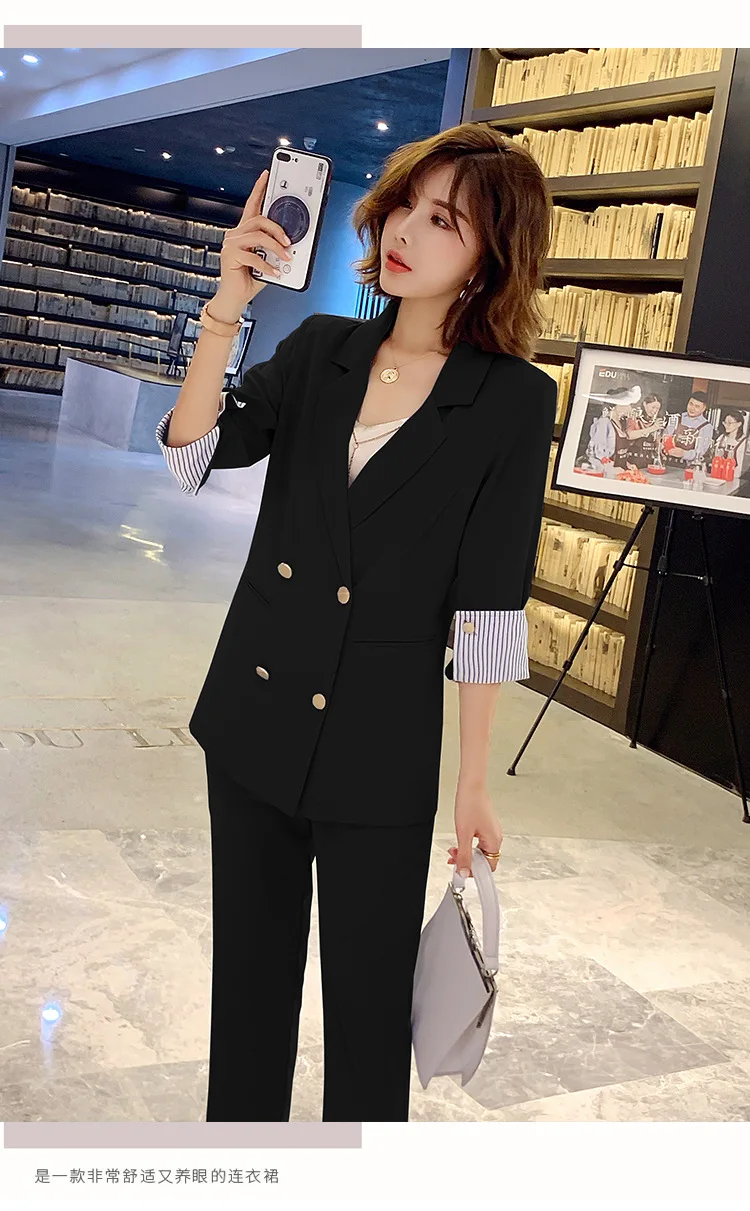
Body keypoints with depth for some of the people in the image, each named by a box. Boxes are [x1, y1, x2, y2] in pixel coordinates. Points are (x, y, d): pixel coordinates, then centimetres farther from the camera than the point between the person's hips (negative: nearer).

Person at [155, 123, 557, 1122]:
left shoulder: (514, 400, -9)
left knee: (368, 1000, 9)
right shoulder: (319, 350, 3)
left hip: (379, 747, -4)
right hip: (254, 720, 4)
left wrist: (475, 783, -7)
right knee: (250, 973, 19)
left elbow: (488, 608, -9)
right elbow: (193, 454, -9)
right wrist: (227, 306, -20)